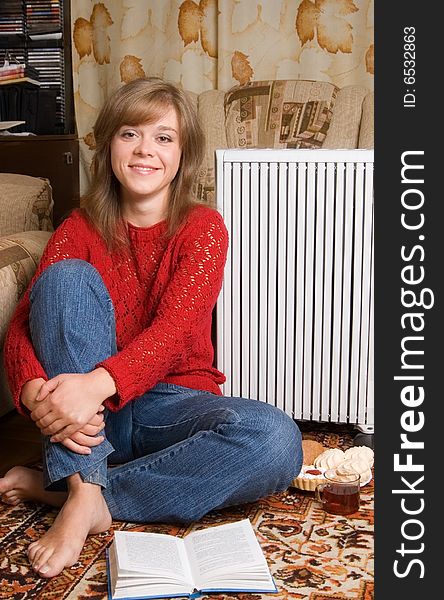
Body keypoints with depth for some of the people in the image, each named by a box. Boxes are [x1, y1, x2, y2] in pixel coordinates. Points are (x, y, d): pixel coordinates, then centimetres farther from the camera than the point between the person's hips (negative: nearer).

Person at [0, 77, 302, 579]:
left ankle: (57, 487, -21)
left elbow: (175, 327, -19)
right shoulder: (79, 229, 4)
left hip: (172, 405, -1)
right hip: (88, 417, 1)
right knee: (68, 276, -22)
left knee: (276, 440, -31)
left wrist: (99, 382, -37)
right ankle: (82, 492, -29)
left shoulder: (202, 227, -3)